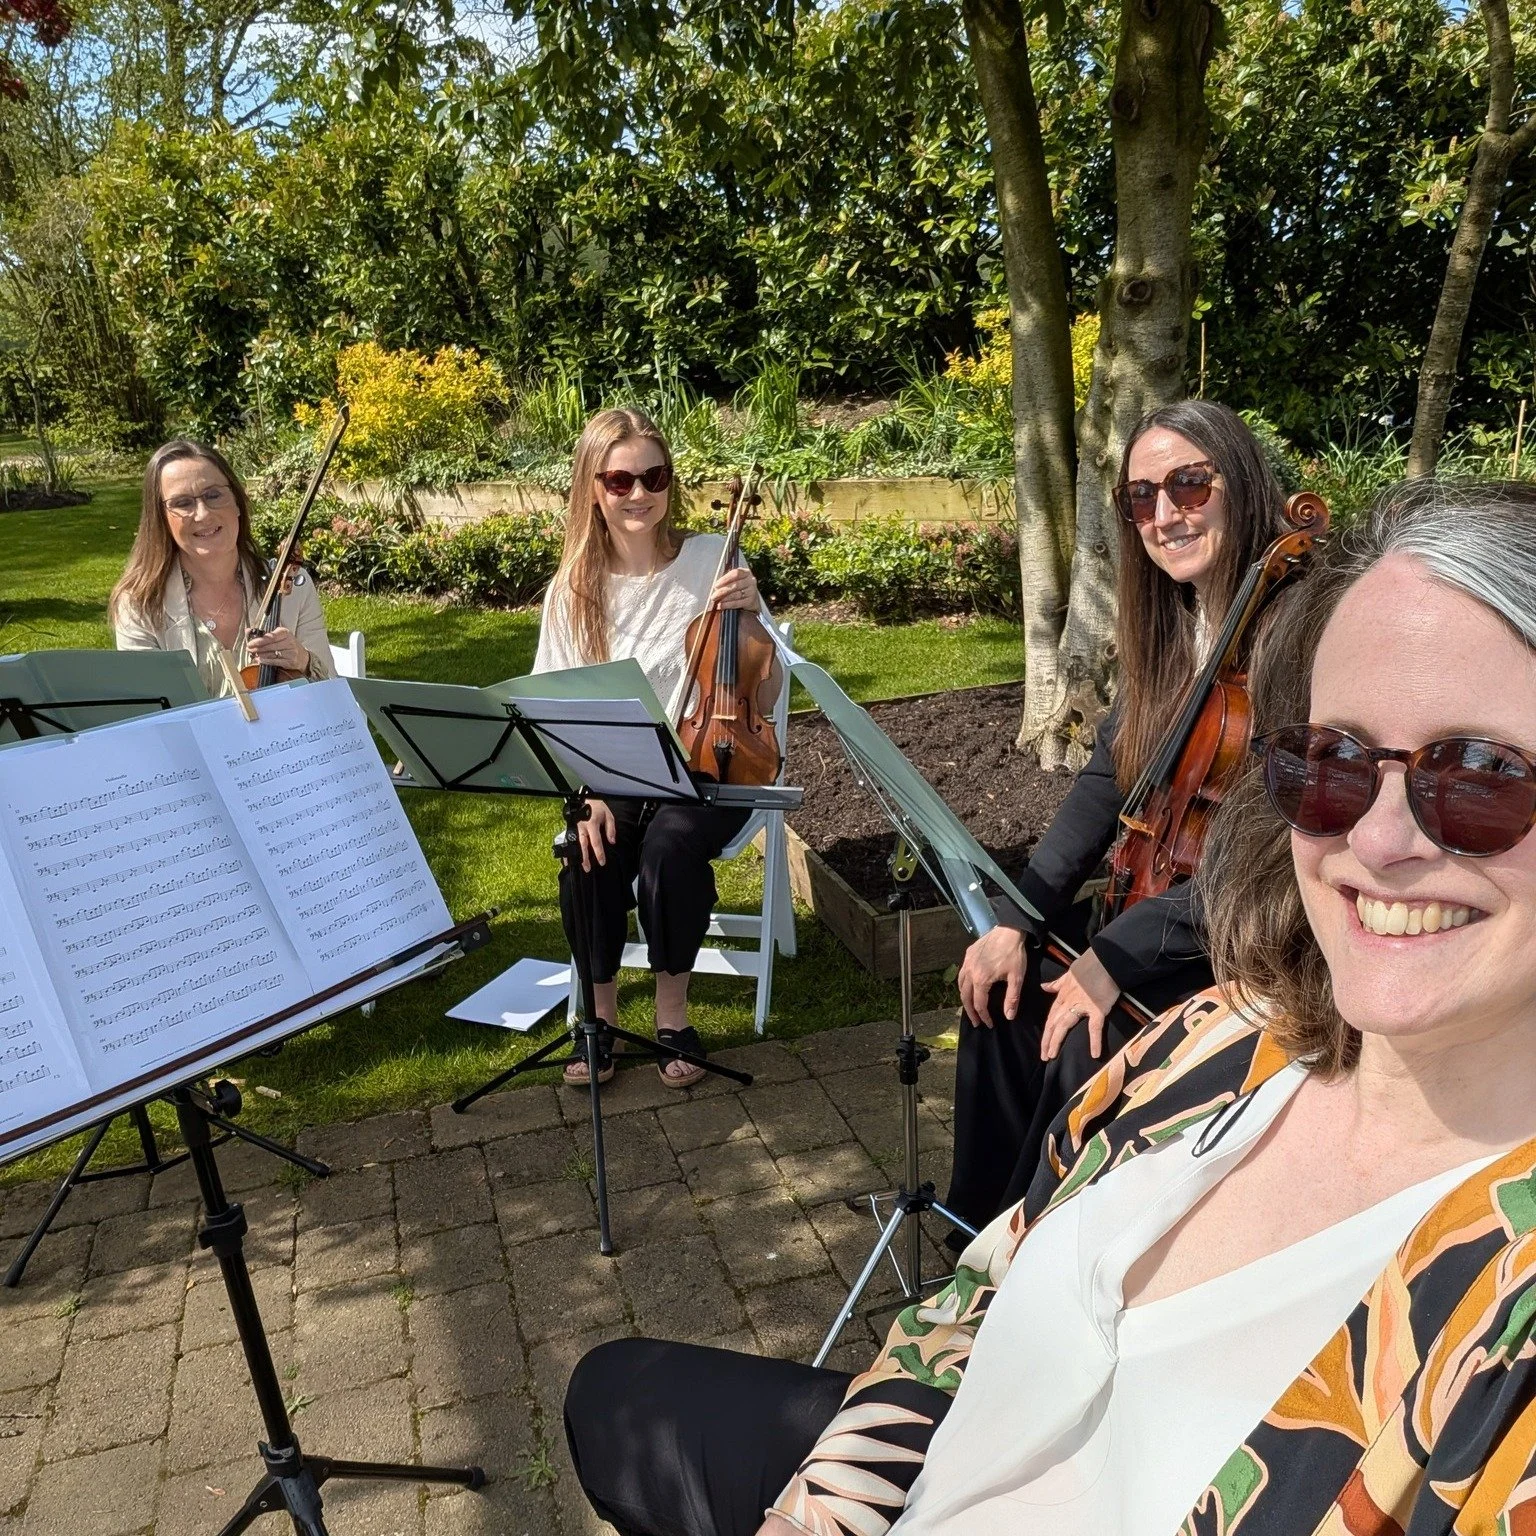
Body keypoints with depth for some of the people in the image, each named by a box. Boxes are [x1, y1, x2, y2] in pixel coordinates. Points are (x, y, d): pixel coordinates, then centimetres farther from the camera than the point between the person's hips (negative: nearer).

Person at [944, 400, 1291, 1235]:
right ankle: (984, 1231, 13)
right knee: (1006, 984, -6)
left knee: (1088, 1031, -23)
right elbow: (1106, 780, 3)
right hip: (1169, 891, 7)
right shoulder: (1168, 625, 5)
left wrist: (1121, 951, -25)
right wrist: (1018, 916, -8)